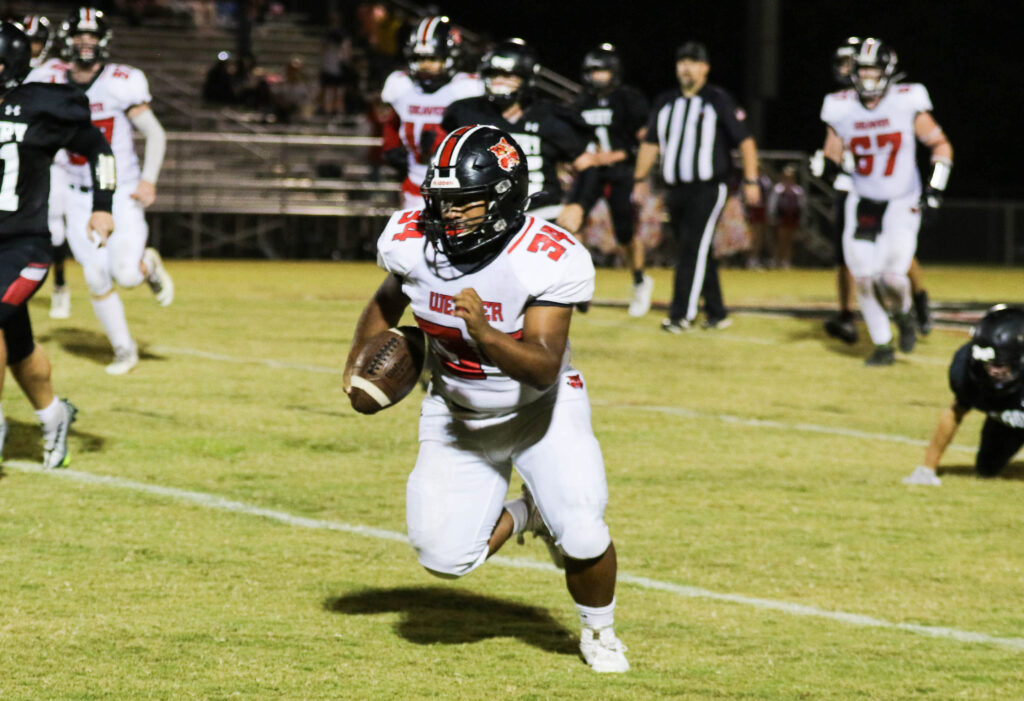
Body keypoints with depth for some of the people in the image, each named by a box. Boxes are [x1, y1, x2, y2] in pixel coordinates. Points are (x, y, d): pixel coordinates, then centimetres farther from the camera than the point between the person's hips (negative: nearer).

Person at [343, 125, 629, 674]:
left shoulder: (549, 261, -28)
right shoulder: (411, 242, -16)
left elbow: (544, 367, -36)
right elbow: (388, 301, 9)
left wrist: (485, 334, -51)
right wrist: (358, 361, 2)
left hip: (540, 407, -3)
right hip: (457, 414, 3)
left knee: (581, 538, -19)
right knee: (444, 556, -9)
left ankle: (598, 632, 15)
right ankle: (520, 517, 25)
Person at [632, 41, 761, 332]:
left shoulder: (718, 101, -3)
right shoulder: (666, 103, 13)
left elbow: (745, 141, -3)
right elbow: (651, 143, 23)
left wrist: (751, 181, -8)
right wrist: (640, 179, 20)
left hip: (707, 189, -6)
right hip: (676, 190, 6)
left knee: (693, 248, -13)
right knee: (698, 253, 9)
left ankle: (681, 314, -15)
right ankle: (716, 313, 16)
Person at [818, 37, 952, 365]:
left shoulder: (907, 102, -12)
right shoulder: (841, 108, -4)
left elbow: (940, 145, -3)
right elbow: (832, 152, 7)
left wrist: (934, 189, -12)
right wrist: (827, 168, -17)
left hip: (902, 202, -3)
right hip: (862, 201, 3)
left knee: (891, 277, -15)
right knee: (863, 276, -5)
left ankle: (903, 315, 21)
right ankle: (882, 346, 15)